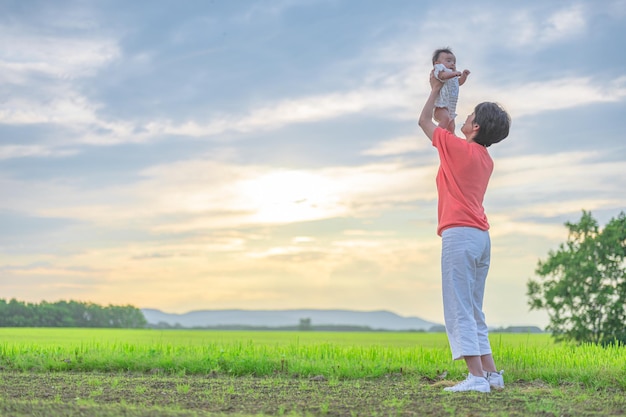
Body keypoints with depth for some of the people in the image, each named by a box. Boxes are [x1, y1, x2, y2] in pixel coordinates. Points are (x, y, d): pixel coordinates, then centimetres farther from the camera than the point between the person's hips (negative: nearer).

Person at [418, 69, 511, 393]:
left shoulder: (458, 147, -5)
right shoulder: (486, 160, 18)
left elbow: (424, 121, 9)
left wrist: (436, 89, 23)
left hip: (459, 234, -9)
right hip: (481, 236, 9)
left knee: (459, 311, -10)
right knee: (474, 312, 14)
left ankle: (477, 377, -16)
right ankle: (491, 374, 12)